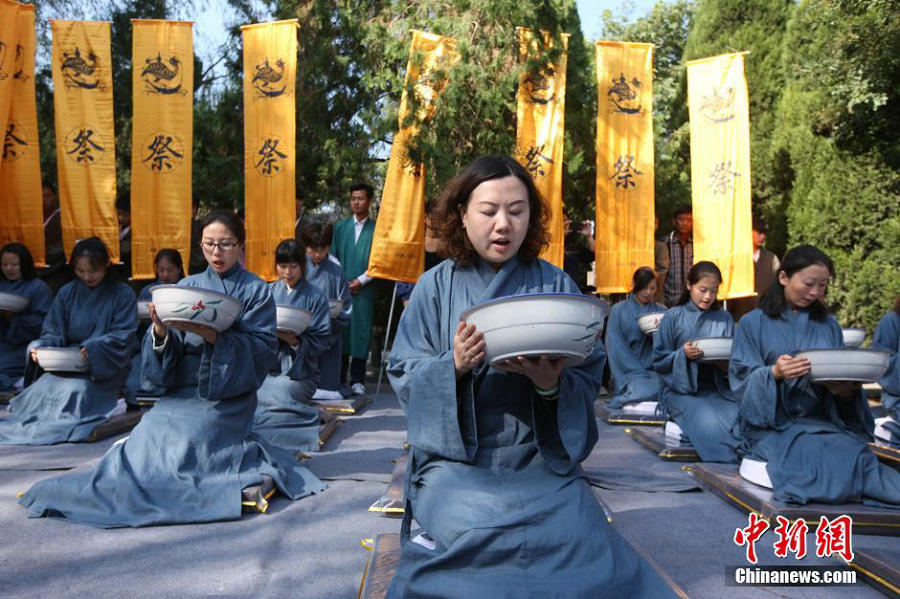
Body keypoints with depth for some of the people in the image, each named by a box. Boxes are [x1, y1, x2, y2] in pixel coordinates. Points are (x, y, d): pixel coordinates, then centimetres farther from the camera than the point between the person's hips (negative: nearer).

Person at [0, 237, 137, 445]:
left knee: (77, 389, -33)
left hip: (105, 367, -4)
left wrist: (93, 348, -24)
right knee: (43, 387, -29)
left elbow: (123, 335, -6)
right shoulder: (66, 294, 14)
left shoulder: (123, 295, 3)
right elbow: (53, 332, 10)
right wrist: (40, 347, -14)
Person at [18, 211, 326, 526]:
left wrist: (208, 333, -21)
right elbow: (166, 354, 7)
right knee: (149, 438, -20)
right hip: (181, 391, 4)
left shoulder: (256, 290, 4)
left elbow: (264, 348, -10)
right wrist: (160, 331, -17)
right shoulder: (186, 286, 14)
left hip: (227, 397, -4)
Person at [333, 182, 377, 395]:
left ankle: (357, 380, 5)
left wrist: (362, 280, -8)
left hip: (364, 289, -2)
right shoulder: (340, 227, 12)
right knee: (341, 329, 2)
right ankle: (339, 378, 9)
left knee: (361, 329, -1)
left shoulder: (376, 229, 2)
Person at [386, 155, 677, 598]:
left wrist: (552, 385, -21)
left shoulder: (556, 285, 3)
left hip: (542, 458, 1)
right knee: (471, 536, -27)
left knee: (578, 540, -22)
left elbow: (589, 380, 1)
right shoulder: (435, 287, 3)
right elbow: (404, 378, 0)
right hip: (456, 456, -1)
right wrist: (453, 366, -20)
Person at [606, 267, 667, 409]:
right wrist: (638, 373, -13)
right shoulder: (618, 310, 6)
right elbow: (615, 347, -3)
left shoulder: (662, 311, 15)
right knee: (644, 391, -35)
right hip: (629, 371, -3)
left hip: (655, 370, 3)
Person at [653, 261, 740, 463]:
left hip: (716, 389, 3)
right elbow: (659, 360, 1)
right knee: (709, 423, -32)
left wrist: (726, 364, -12)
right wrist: (682, 354, -17)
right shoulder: (674, 317, 3)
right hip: (681, 389, -2)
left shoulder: (724, 319, 11)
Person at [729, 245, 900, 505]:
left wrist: (847, 390, -12)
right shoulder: (754, 323, 7)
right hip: (771, 422, -3)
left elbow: (844, 383, 13)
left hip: (822, 421, 4)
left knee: (852, 447, -35)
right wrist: (774, 373, -24)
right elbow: (742, 378, -2)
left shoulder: (829, 326, 18)